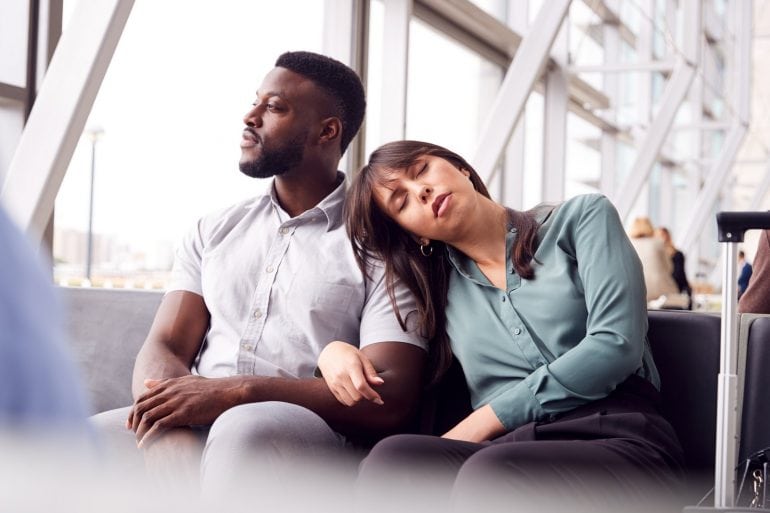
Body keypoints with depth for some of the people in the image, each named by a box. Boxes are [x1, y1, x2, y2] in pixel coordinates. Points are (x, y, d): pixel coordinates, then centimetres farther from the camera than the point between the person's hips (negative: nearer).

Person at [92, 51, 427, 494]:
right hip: (194, 431, 4)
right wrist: (170, 409, -18)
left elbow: (392, 399, -7)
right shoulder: (214, 232, 19)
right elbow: (163, 348, 9)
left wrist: (237, 391, -18)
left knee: (245, 429, -38)